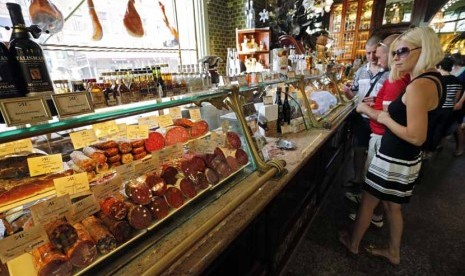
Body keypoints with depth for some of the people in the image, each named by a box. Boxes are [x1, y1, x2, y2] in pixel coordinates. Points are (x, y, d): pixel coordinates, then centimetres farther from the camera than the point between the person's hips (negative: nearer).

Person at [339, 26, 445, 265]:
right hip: (406, 159, 10)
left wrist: (385, 119, -15)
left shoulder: (419, 85, -24)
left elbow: (417, 136, -27)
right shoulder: (432, 78, 7)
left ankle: (353, 243, 34)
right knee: (392, 206, 24)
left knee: (367, 201, 11)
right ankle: (393, 252, 43)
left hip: (394, 160, -10)